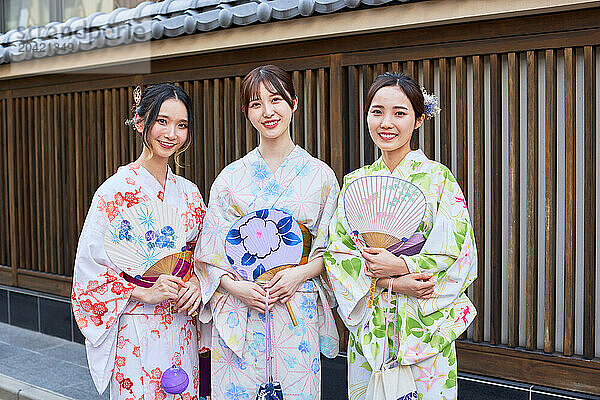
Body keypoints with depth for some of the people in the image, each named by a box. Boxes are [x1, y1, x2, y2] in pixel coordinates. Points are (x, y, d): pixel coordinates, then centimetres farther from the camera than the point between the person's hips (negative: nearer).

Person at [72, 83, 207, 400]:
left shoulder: (189, 193, 6)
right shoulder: (116, 191, -10)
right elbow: (89, 265, -11)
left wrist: (197, 283, -5)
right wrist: (145, 293, -17)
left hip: (182, 330, 5)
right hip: (135, 332, -5)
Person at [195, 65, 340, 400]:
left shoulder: (319, 175, 4)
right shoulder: (231, 177, 5)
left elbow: (333, 247, 6)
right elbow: (209, 251, 5)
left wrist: (302, 272, -11)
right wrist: (233, 284, -11)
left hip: (299, 310, 0)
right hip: (239, 310, 1)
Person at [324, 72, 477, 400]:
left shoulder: (438, 178, -4)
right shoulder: (354, 182, 6)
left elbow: (460, 256, -8)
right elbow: (337, 253, -1)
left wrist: (402, 265, -19)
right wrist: (391, 283, -15)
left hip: (424, 328, -3)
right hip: (367, 330, 3)